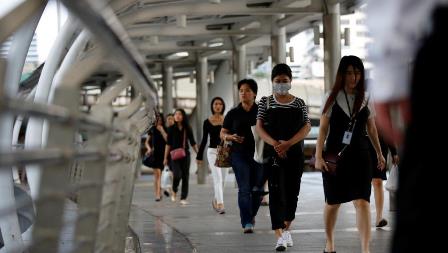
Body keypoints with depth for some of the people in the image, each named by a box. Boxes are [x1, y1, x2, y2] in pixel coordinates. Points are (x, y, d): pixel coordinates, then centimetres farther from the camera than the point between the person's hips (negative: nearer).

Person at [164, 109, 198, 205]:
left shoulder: (188, 129, 6)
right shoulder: (172, 128, 2)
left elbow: (193, 143, 12)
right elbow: (168, 144, 3)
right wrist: (165, 158, 1)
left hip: (185, 155, 2)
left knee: (185, 176, 1)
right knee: (177, 174, -17)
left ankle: (183, 198, 7)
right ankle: (174, 191, 11)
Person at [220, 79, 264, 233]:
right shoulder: (233, 114, 6)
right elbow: (222, 134, 10)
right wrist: (231, 137, -11)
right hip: (240, 155, -1)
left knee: (257, 189, 7)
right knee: (244, 189, -10)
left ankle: (251, 215, 33)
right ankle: (247, 223, -11)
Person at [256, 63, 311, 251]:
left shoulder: (299, 103, 9)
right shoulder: (266, 102, 6)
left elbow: (306, 127, -2)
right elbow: (259, 127, -1)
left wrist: (288, 143, -17)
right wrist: (275, 144, -19)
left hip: (295, 153, 2)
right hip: (273, 154, -2)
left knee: (292, 192, 6)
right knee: (276, 192, -10)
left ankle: (286, 229, 27)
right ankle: (280, 237, -15)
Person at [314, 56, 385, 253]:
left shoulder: (366, 99, 6)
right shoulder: (332, 98, -1)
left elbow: (371, 128, 15)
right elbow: (323, 129, -3)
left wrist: (379, 153, 18)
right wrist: (318, 156, -11)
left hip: (360, 155, 1)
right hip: (335, 155, -1)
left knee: (362, 201, -13)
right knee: (333, 202, 10)